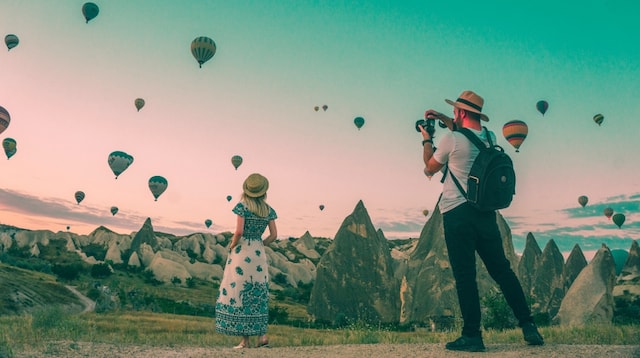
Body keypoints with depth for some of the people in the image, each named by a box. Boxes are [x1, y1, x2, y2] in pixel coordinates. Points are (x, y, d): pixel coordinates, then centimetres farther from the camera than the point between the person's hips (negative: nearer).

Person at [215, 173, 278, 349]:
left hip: (241, 252, -4)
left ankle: (245, 340, 6)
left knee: (239, 293, 3)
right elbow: (274, 235, 4)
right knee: (258, 295, 13)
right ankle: (262, 335, 9)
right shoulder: (268, 210, 5)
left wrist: (231, 246, -1)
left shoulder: (242, 206, -8)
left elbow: (239, 231, -17)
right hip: (259, 254, 4)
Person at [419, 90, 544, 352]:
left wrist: (426, 139, 18)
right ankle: (528, 325, 16)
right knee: (502, 270, 13)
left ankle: (472, 335, 5)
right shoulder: (490, 137, 7)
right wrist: (444, 120, 28)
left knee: (465, 276, 0)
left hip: (457, 214, -6)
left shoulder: (451, 139, -12)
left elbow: (430, 168, 4)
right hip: (486, 212, 6)